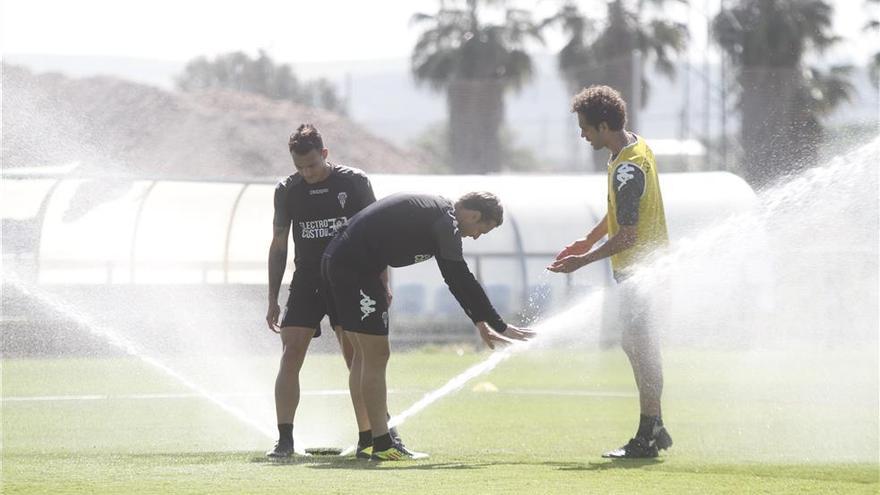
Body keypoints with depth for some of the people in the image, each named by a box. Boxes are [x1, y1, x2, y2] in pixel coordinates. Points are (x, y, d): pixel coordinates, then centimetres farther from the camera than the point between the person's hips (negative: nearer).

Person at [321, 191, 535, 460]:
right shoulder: (445, 223, -12)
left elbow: (457, 278, 27)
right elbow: (462, 280, -14)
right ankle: (382, 445, -5)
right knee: (376, 355, -6)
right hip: (354, 268, -11)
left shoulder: (436, 211, 19)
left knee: (365, 355, 14)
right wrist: (499, 326, -9)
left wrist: (479, 321, 27)